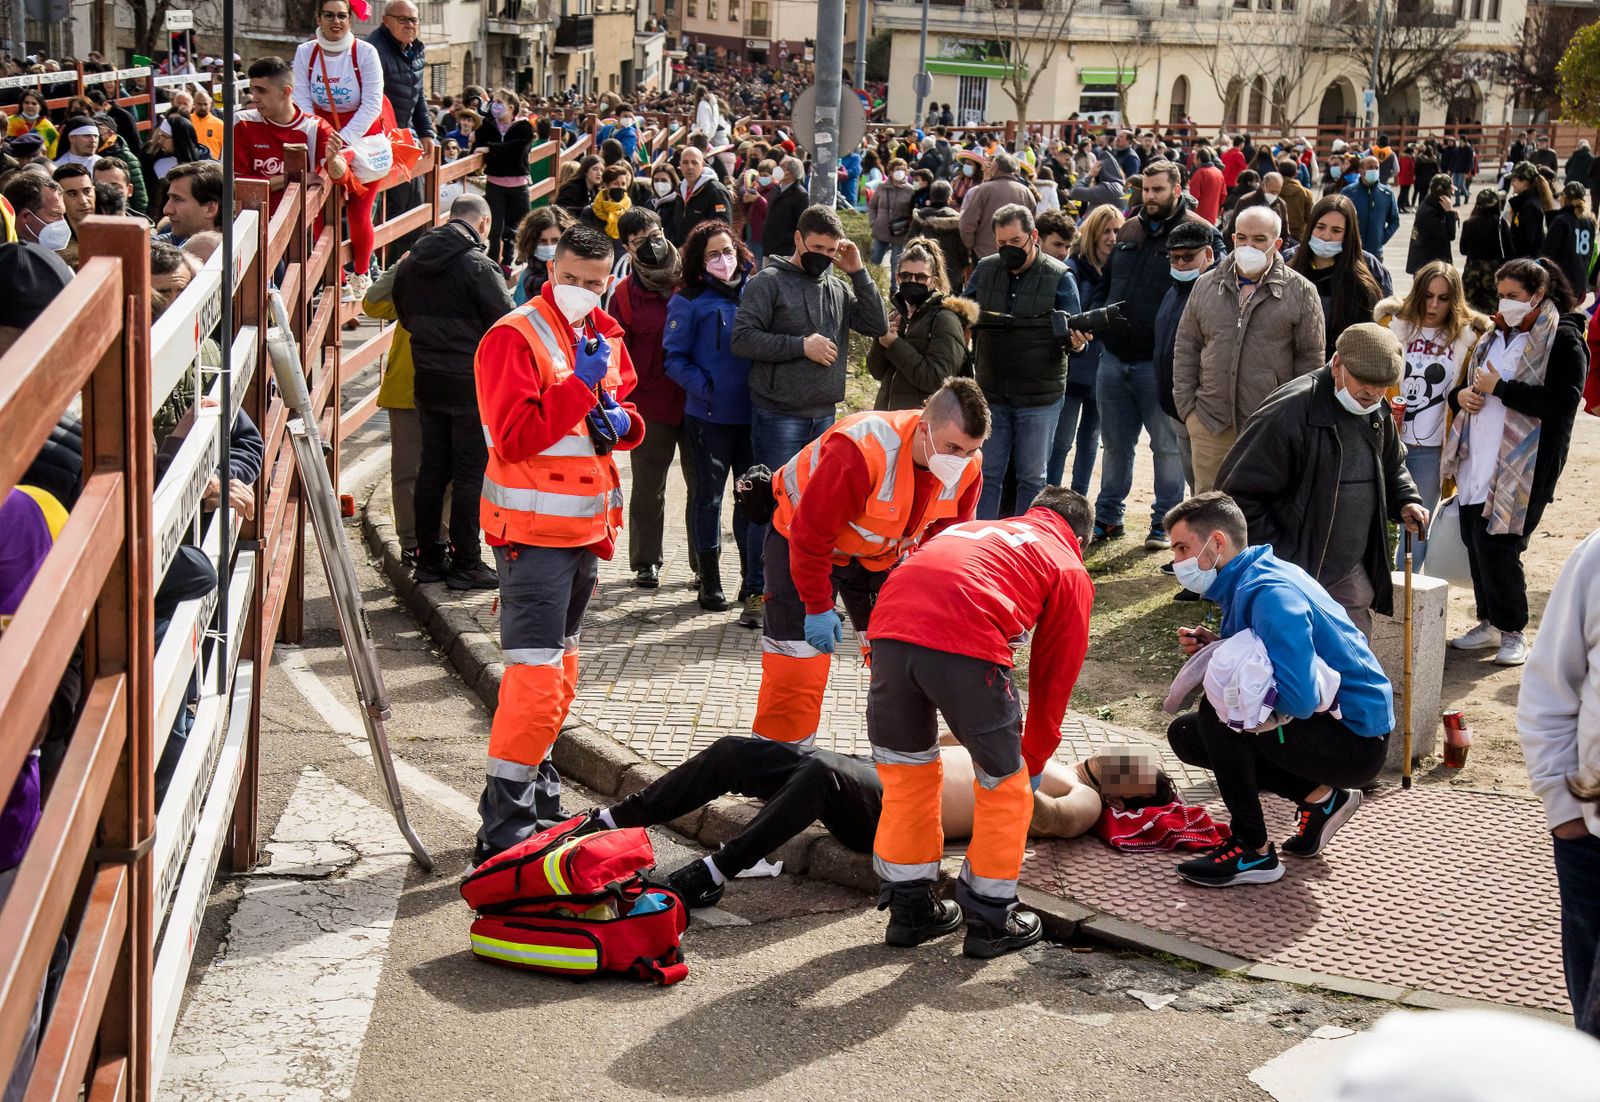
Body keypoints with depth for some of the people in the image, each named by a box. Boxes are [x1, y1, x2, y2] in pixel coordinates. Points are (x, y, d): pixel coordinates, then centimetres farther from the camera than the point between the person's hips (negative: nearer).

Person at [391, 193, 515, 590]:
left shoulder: (411, 263, 5)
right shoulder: (477, 265, -16)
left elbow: (404, 314, 17)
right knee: (471, 473, 1)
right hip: (471, 383, -6)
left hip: (427, 380, 7)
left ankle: (428, 557, 19)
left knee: (432, 468, 14)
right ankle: (466, 563, 4)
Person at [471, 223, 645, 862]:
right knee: (537, 673, -14)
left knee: (559, 665, 18)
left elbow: (622, 402, 27)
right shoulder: (514, 337, -14)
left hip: (586, 525, 9)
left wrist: (622, 420, 4)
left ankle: (537, 795, 32)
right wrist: (581, 386, -26)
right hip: (532, 527, -9)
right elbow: (513, 436, -23)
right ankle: (503, 825, -9)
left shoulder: (605, 335, 11)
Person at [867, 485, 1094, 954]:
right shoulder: (1070, 570, 23)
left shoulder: (969, 529, 38)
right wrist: (1035, 762, 38)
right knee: (1004, 784, 16)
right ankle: (990, 921, 25)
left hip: (890, 630, 5)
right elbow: (1054, 677, 24)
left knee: (906, 773, 24)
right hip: (968, 646, -5)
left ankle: (909, 908, 33)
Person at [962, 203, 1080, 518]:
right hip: (990, 394, 3)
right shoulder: (984, 270, 5)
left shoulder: (1059, 277, -4)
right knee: (986, 474, 7)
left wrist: (1075, 338, -27)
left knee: (1033, 477, 8)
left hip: (1040, 398, -2)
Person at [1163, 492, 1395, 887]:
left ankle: (1253, 852, -13)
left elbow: (1298, 699, -32)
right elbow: (1262, 661, 16)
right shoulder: (1248, 580, 6)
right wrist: (1216, 648, -3)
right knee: (1185, 735, 12)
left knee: (1217, 711, -26)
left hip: (1355, 739, -10)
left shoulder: (1270, 593, -24)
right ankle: (1320, 797, 13)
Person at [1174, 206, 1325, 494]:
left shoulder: (1300, 291, 1)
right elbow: (1186, 348, 14)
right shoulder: (1207, 286, 10)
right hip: (1210, 424, 3)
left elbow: (1310, 358, 2)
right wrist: (1185, 404, 5)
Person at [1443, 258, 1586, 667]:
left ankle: (1513, 632, 6)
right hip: (1477, 464, 8)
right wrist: (1461, 394, 2)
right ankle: (1490, 623, 25)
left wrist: (1499, 387, -19)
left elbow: (1563, 402, -20)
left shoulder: (1563, 340, -7)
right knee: (1475, 542, 10)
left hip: (1523, 467, -8)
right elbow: (1467, 384, 27)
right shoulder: (1497, 335, 17)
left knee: (1497, 545, -10)